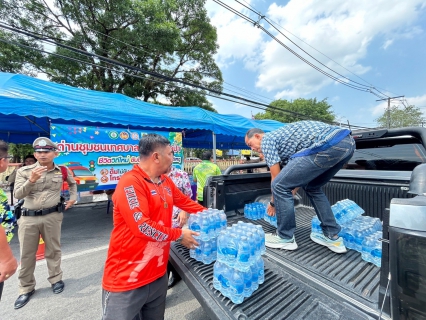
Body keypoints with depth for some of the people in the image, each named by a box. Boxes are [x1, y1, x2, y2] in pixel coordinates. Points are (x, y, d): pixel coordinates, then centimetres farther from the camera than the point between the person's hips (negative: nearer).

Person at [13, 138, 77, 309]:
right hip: (28, 217, 1)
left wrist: (73, 197, 11)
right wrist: (31, 180, -23)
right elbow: (17, 195, -9)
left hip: (52, 216, 0)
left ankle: (56, 279, 31)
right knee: (26, 254, 11)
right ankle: (26, 288, 31)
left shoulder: (62, 171, 1)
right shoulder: (24, 171, -2)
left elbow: (73, 183, 20)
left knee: (53, 250, 12)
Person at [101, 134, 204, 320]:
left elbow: (185, 201, 14)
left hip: (158, 274, 8)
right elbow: (142, 227, -26)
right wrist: (179, 234, -15)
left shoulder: (165, 181, 3)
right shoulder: (130, 182, -22)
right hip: (126, 280, -7)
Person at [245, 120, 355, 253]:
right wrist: (288, 196, 38)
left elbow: (276, 177, 5)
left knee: (280, 186, -2)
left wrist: (273, 202, 20)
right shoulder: (280, 136, 30)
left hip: (329, 145, -10)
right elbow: (297, 176, 33)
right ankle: (332, 236, 29)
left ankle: (285, 238, 14)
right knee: (312, 187, 27)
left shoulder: (267, 140, 5)